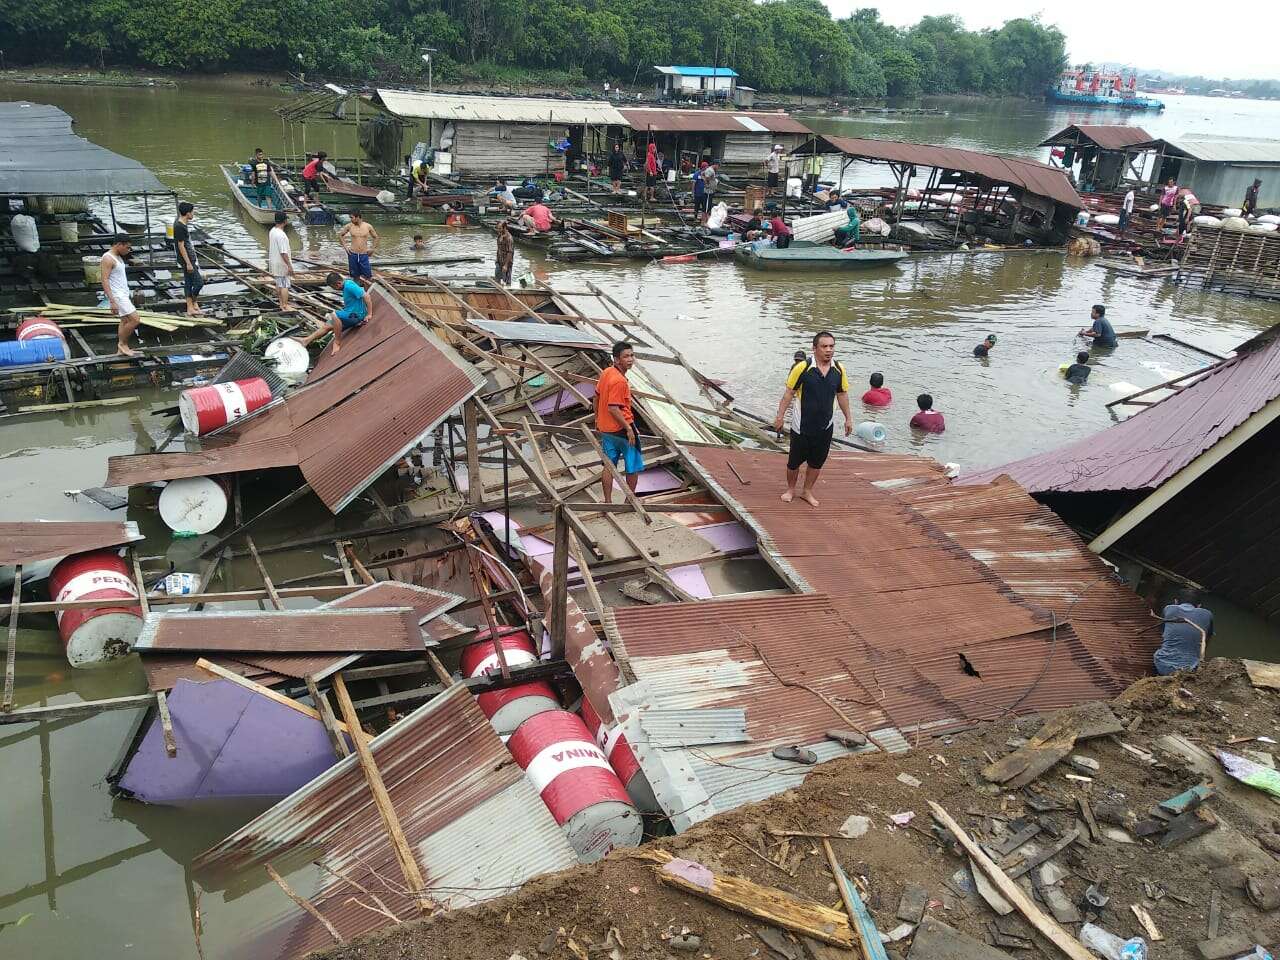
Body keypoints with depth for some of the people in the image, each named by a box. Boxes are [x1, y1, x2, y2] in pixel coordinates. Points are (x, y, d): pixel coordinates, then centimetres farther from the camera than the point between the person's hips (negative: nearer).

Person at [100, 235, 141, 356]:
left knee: (125, 321, 11)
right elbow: (105, 281, -21)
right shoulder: (108, 258, -17)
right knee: (135, 320, -12)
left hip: (123, 294, 10)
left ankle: (121, 349, 16)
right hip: (117, 296, -10)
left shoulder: (118, 257, 13)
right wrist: (112, 301, -26)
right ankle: (122, 343, 2)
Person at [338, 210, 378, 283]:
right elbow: (340, 235, 13)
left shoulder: (368, 226, -3)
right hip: (353, 254, 1)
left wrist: (372, 249, 6)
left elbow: (375, 237, 13)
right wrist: (345, 246, 6)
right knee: (355, 276, 7)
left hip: (364, 255, -1)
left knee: (368, 277, -3)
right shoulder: (349, 226, -1)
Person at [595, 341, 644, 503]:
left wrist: (597, 418, 24)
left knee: (609, 466, 15)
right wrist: (629, 429, -21)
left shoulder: (606, 372, 2)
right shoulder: (619, 381, -24)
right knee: (634, 466, 9)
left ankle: (607, 502, 19)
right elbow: (613, 409, -27)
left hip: (605, 428, 9)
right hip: (621, 428, -8)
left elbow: (597, 396, 13)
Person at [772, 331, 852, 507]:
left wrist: (848, 418, 13)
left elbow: (842, 394, 11)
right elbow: (788, 393, -8)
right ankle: (790, 489, 31)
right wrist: (780, 417, -8)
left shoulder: (839, 369, -2)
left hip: (826, 427, 3)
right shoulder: (803, 367, -15)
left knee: (817, 462, 14)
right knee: (794, 461, 9)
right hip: (802, 425, -3)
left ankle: (807, 491, 32)